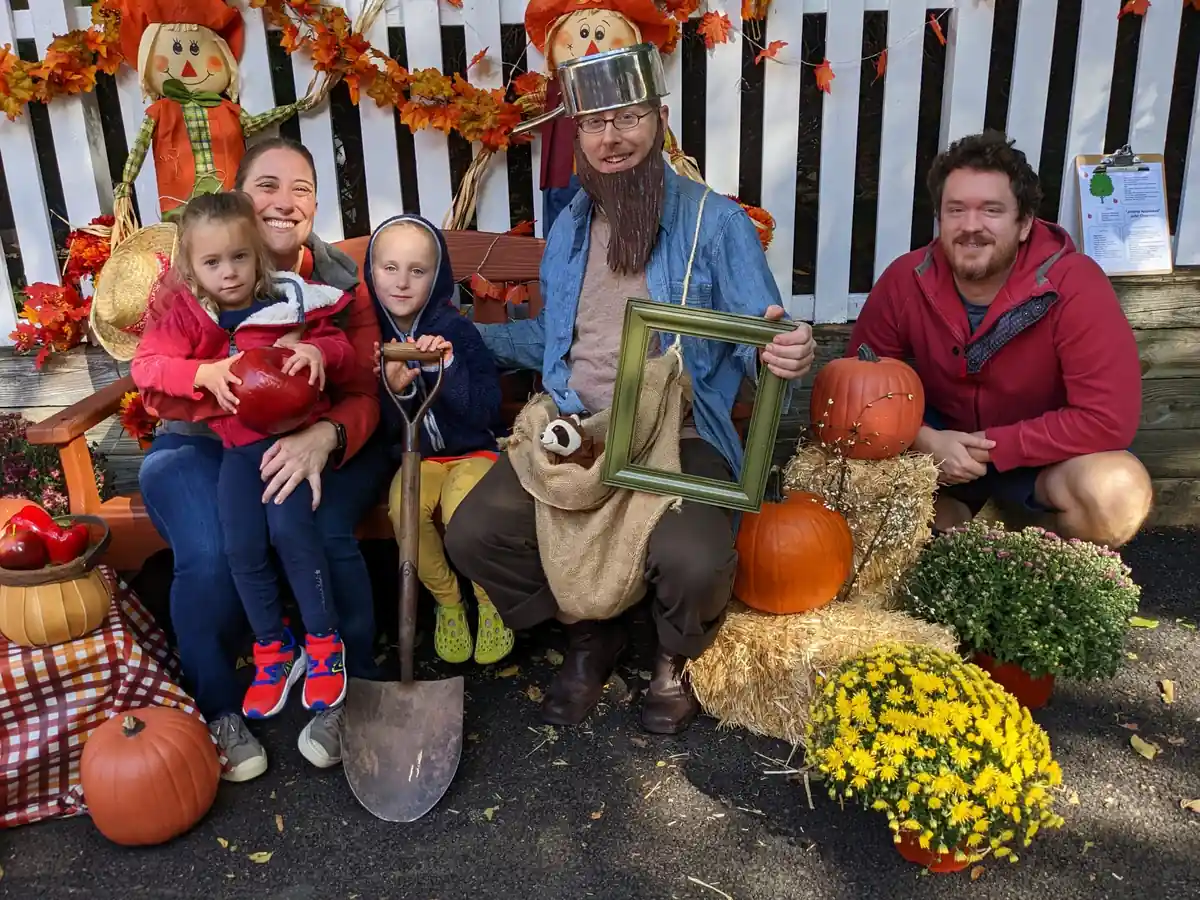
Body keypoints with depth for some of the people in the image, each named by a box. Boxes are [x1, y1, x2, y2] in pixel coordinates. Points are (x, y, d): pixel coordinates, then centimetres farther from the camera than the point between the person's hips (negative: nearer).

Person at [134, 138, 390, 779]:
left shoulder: (341, 282, -1)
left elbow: (363, 394, -11)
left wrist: (324, 437, -34)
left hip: (319, 444, 1)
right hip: (203, 446, 0)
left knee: (319, 536, -30)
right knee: (211, 553, -30)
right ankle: (217, 709, -1)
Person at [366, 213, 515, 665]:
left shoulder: (456, 331, -11)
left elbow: (486, 412, -17)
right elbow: (378, 429, -2)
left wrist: (448, 367, -31)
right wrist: (393, 390, -22)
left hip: (470, 450, -2)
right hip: (414, 455, 2)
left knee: (462, 510, -31)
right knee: (404, 507, -28)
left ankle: (490, 600, -2)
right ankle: (447, 602, -2)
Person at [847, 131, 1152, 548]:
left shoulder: (1074, 285, -25)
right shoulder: (905, 280, -15)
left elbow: (1108, 419, -29)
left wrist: (991, 447, -27)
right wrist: (926, 441, -25)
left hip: (1042, 457, -2)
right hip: (939, 444, 3)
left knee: (1119, 493, -33)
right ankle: (954, 523, 2)